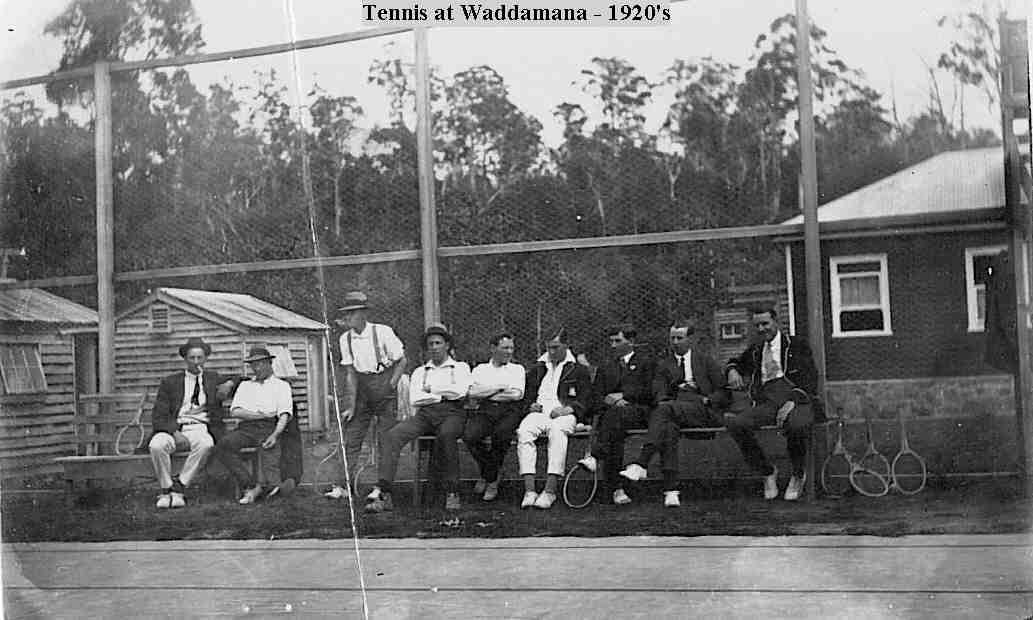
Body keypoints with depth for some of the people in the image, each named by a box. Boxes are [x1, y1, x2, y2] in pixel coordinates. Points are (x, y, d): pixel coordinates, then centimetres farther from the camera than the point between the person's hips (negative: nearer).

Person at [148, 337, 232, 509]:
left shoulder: (214, 379, 18)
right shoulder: (170, 382, 14)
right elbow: (158, 415, 5)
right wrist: (175, 432, -13)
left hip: (200, 428, 0)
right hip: (173, 428, 0)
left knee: (205, 444, -37)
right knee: (156, 445, -33)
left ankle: (179, 487, -25)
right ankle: (166, 490, -15)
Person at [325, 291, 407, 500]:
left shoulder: (382, 332, -12)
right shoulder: (346, 339, 1)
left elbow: (402, 361, -5)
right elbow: (350, 373, 0)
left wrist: (391, 385, -11)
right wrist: (351, 406, -5)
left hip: (383, 385, -4)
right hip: (360, 389, 4)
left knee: (387, 439, -2)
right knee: (351, 437, 1)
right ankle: (343, 486, 4)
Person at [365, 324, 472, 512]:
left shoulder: (460, 368, 16)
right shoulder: (419, 372, 25)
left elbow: (460, 392, -4)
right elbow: (414, 399, 8)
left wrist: (432, 388, 5)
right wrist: (443, 395, 1)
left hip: (451, 413, -3)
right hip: (425, 414, 3)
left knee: (446, 434, -40)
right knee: (392, 435, -25)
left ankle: (452, 493, -32)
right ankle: (383, 493, -33)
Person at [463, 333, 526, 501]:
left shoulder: (517, 369, 21)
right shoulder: (480, 369, 23)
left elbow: (517, 394, 1)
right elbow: (472, 392, 4)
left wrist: (486, 393, 3)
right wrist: (500, 387, -2)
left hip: (509, 411, -1)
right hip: (484, 411, 1)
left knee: (500, 435, -35)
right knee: (470, 436, -30)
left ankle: (489, 477, -13)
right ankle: (490, 475, -5)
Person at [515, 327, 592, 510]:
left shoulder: (578, 369, 16)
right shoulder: (537, 368, 28)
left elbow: (585, 399, 6)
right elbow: (526, 393, 25)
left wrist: (567, 409, -11)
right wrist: (531, 404, 2)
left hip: (564, 413, -3)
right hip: (539, 411, 3)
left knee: (557, 431, -39)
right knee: (523, 431, -32)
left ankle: (550, 490, -43)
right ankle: (529, 490, -37)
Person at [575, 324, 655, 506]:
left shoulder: (645, 362, 16)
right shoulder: (605, 368, 28)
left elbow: (649, 392, 2)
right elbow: (596, 397, 15)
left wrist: (623, 396, -5)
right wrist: (610, 402, -7)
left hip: (639, 412, -3)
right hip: (610, 413, 3)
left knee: (615, 413, -38)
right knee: (613, 437, -32)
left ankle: (594, 457, -48)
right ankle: (617, 490, -38)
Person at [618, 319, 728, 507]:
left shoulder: (706, 361, 18)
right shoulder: (663, 364, 24)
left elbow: (723, 393, 13)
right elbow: (659, 391, 8)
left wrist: (707, 400, -6)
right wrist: (662, 400, -15)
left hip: (701, 410, -2)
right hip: (674, 411, 2)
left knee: (664, 409, -33)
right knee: (668, 429, -35)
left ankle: (640, 464, -43)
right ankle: (671, 491, -40)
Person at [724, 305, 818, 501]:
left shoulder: (797, 345, 12)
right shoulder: (755, 349, 25)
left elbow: (810, 381, 2)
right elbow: (736, 362, 42)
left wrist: (791, 402, -16)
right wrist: (733, 371, 15)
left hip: (795, 397, -3)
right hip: (765, 400, 4)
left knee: (797, 426, -40)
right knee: (734, 424, -28)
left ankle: (798, 475, -8)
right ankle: (767, 472, -6)